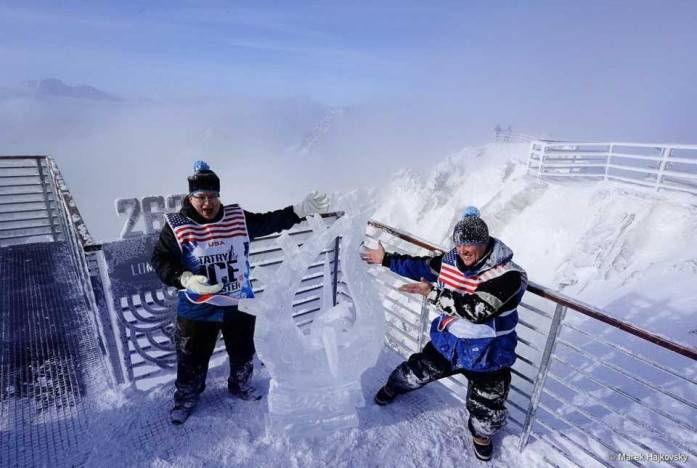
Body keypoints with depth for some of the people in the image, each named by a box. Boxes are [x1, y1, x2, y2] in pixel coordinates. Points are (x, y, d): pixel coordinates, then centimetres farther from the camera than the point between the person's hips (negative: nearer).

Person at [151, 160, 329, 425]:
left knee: (243, 353, 23)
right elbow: (160, 261, -9)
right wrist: (186, 279, -26)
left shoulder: (238, 218, -6)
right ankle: (186, 398, 46)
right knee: (192, 359, 16)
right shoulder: (176, 226, -13)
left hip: (239, 305, 3)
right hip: (197, 310, -2)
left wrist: (300, 210, -16)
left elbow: (270, 222, -3)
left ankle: (240, 386, 52)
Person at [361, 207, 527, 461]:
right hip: (447, 343, 4)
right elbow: (421, 266, 7)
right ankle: (394, 386, 55)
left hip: (487, 357, -4)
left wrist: (433, 294, -34)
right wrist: (386, 259, 10)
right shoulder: (451, 261, -9)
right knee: (415, 373, 20)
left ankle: (481, 433, 42)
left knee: (487, 416, 4)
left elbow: (477, 310, -36)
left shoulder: (509, 275, -27)